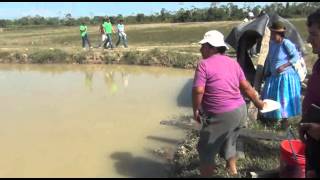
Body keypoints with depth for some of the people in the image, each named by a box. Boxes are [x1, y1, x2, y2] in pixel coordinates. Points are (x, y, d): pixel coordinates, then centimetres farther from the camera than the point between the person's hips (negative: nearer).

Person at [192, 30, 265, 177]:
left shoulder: (204, 64, -14)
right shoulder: (233, 62, 8)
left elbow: (198, 91, -22)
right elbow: (246, 86, 11)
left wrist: (195, 110, -8)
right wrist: (258, 102, 22)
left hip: (221, 116, -8)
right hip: (239, 111, 8)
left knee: (206, 150, 8)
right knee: (229, 144, 28)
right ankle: (233, 171, 46)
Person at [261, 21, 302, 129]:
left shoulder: (286, 43, -19)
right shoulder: (272, 43, 3)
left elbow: (296, 57, -16)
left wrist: (283, 66, -23)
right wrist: (266, 71, 14)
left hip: (286, 76, -7)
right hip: (274, 76, 8)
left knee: (284, 98, 0)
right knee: (271, 97, 13)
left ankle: (284, 120, 15)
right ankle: (274, 117, 30)